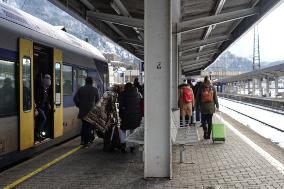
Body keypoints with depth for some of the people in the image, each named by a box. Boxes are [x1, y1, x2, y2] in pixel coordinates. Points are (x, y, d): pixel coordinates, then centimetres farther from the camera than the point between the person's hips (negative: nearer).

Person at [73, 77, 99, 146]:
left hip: (82, 110, 2)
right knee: (89, 126, 4)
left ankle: (82, 140, 20)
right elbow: (97, 100, 4)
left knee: (84, 125, 17)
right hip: (91, 110, -2)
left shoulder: (81, 89, 0)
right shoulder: (95, 89, -3)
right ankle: (86, 142, 2)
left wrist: (79, 105, 7)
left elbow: (75, 98, -5)